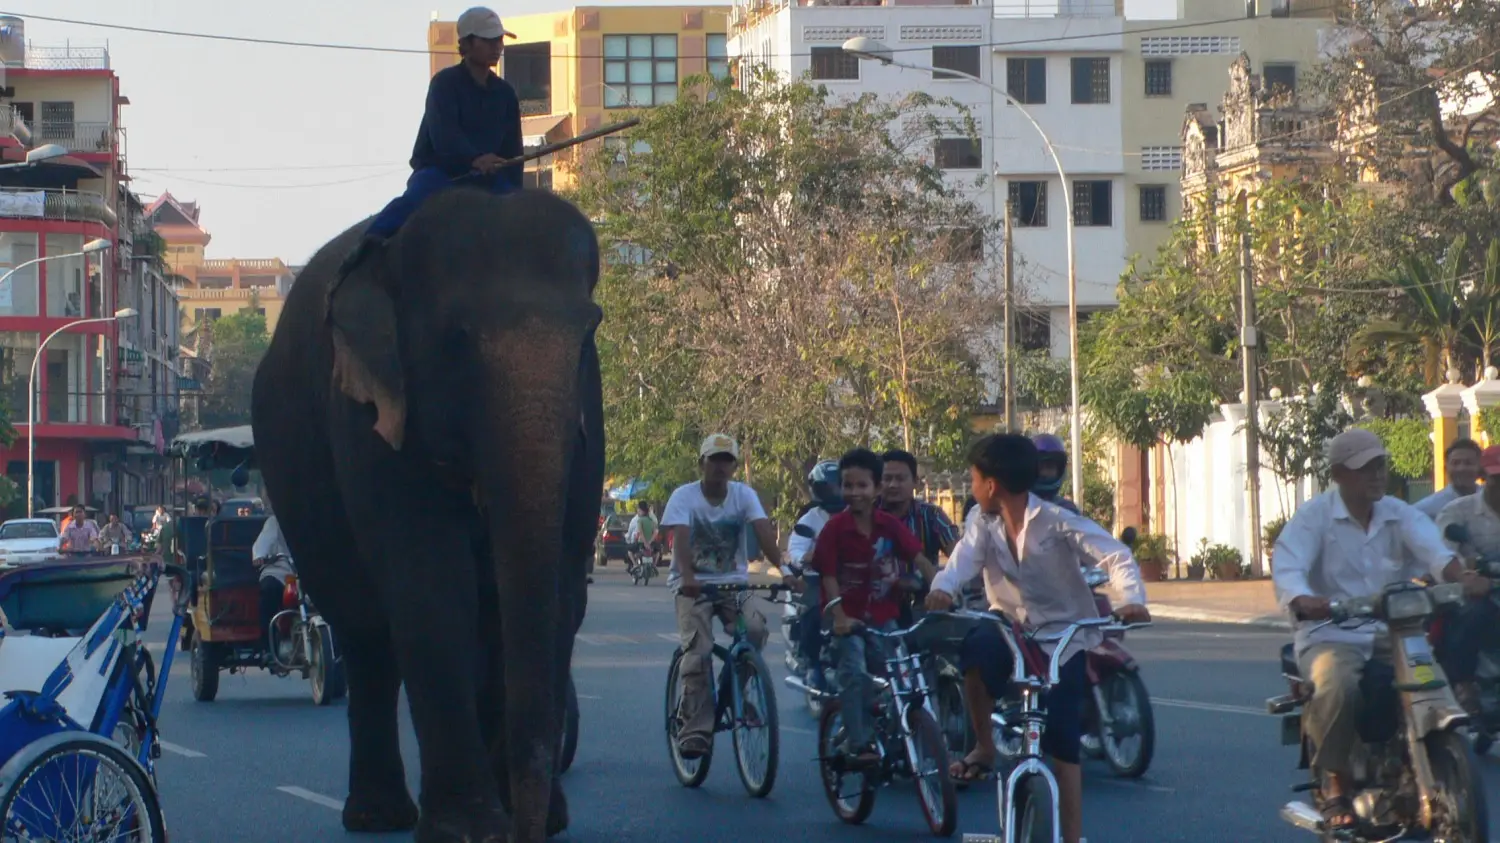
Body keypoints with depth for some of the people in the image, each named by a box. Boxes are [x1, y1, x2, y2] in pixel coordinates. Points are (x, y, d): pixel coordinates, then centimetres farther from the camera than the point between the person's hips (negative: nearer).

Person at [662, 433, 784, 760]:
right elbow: (680, 538, -24)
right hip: (693, 584, -2)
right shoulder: (684, 496, -9)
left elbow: (764, 531, -17)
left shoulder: (744, 495, -3)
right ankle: (695, 729, -14)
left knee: (755, 628, -26)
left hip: (733, 582, 2)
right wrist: (687, 577, -43)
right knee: (698, 653, -20)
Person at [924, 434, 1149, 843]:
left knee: (1063, 744, -8)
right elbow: (961, 562, -20)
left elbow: (1116, 556, -23)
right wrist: (943, 589, -45)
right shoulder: (984, 525, -3)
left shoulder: (1057, 522, -15)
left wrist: (1133, 600, -44)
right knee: (976, 650, -33)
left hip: (1064, 636, -2)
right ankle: (985, 747, -12)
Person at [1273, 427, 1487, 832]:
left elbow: (1433, 549, -10)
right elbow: (1288, 567, -17)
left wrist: (1460, 575, -34)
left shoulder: (1401, 515, 10)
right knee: (1339, 688, -36)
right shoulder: (1313, 517, -1)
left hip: (1394, 634, 4)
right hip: (1332, 635, -4)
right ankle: (1336, 785, -16)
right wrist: (1303, 600, -40)